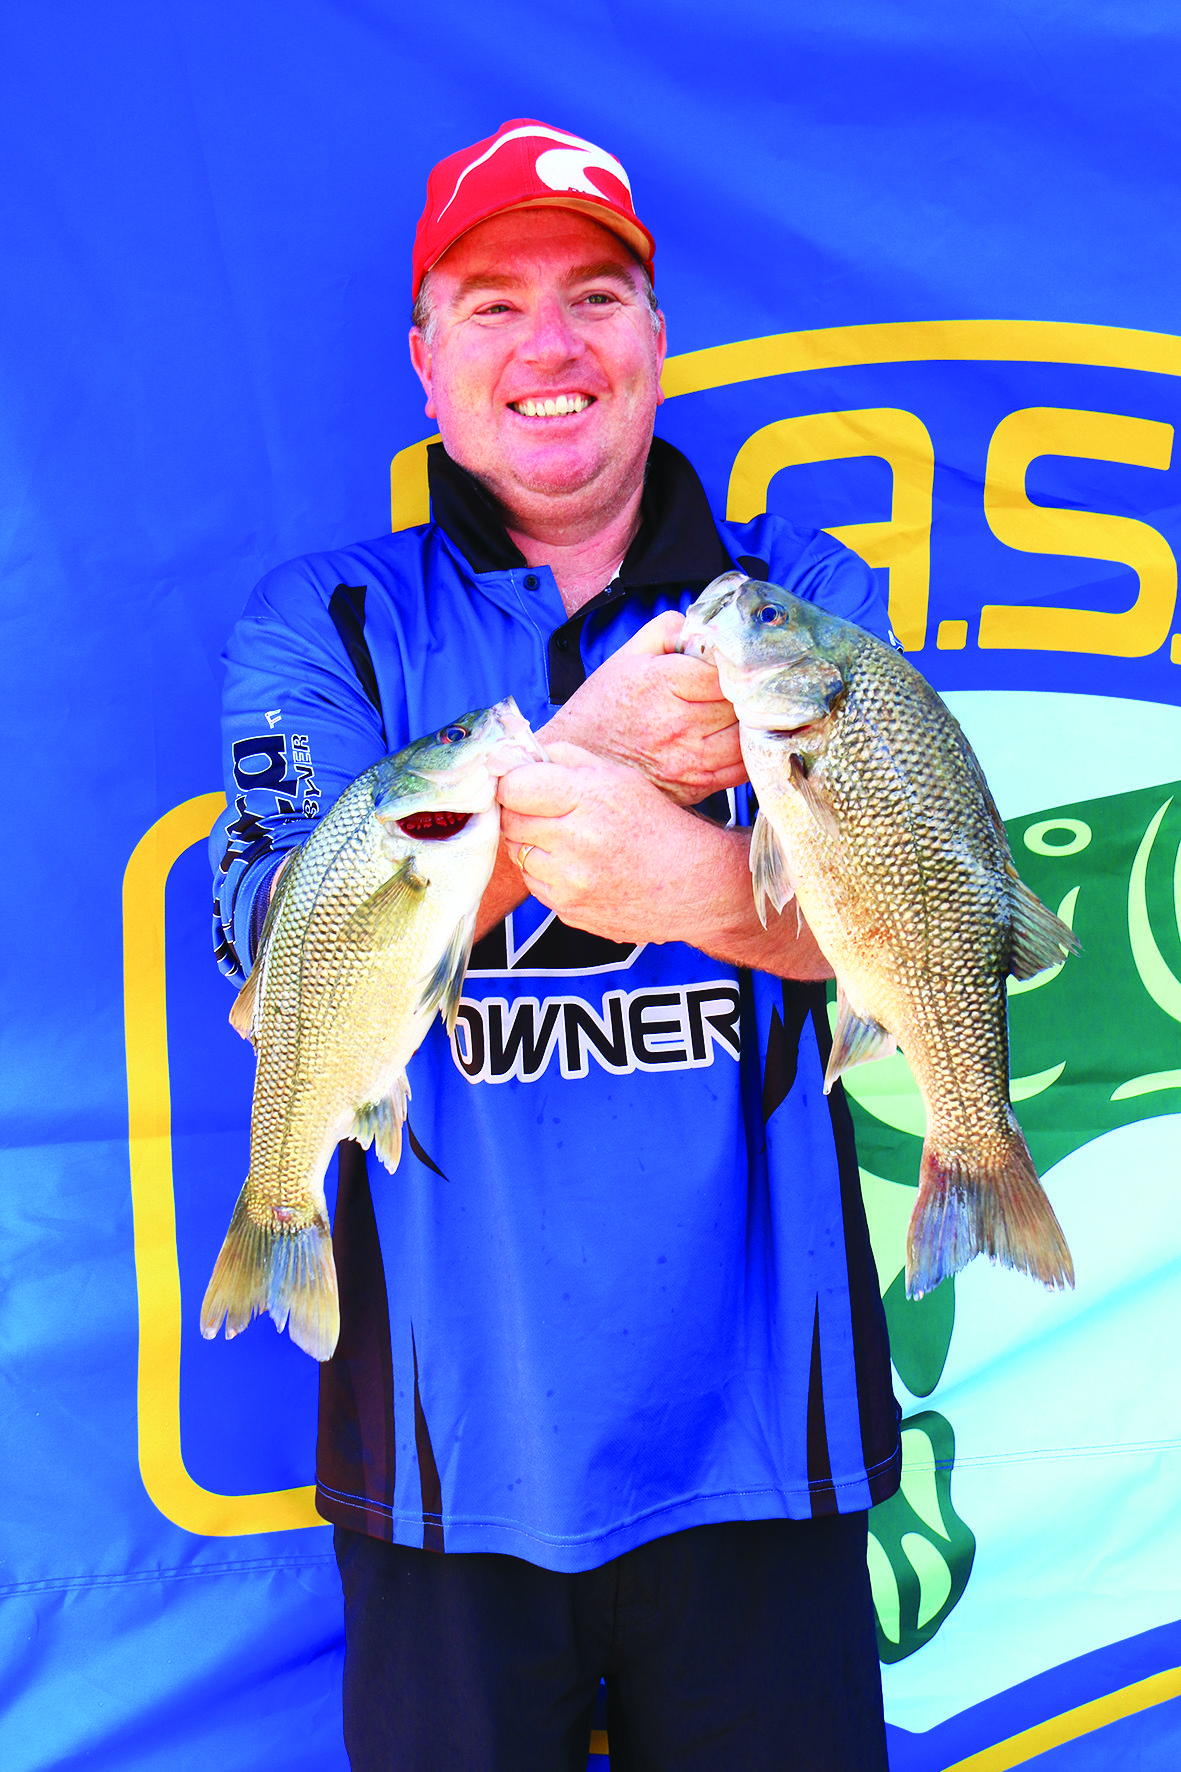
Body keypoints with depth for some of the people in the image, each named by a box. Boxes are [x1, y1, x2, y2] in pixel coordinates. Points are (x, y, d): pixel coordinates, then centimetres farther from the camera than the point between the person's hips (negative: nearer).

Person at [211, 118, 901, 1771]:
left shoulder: (803, 597, 7)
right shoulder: (321, 625, 4)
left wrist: (698, 881, -32)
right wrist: (579, 755, -26)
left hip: (753, 1431, 1)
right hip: (452, 1438, 0)